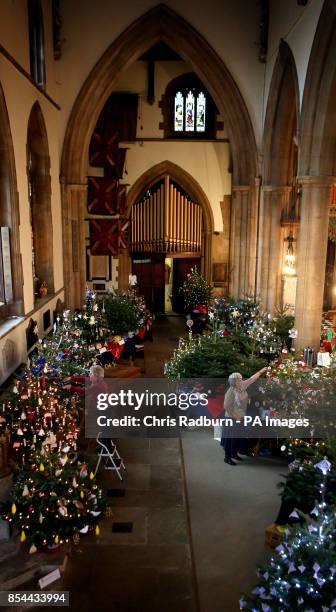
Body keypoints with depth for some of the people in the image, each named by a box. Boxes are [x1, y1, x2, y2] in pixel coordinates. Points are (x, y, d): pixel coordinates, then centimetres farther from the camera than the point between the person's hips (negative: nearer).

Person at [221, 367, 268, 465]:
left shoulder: (242, 386, -1)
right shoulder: (231, 392, -23)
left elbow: (252, 379, 10)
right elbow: (226, 406, -22)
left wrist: (261, 371, 10)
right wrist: (235, 417, -19)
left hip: (241, 418, 8)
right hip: (233, 419, -8)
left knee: (239, 437, 18)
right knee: (231, 438, 1)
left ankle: (234, 453, 34)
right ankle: (227, 457, 12)